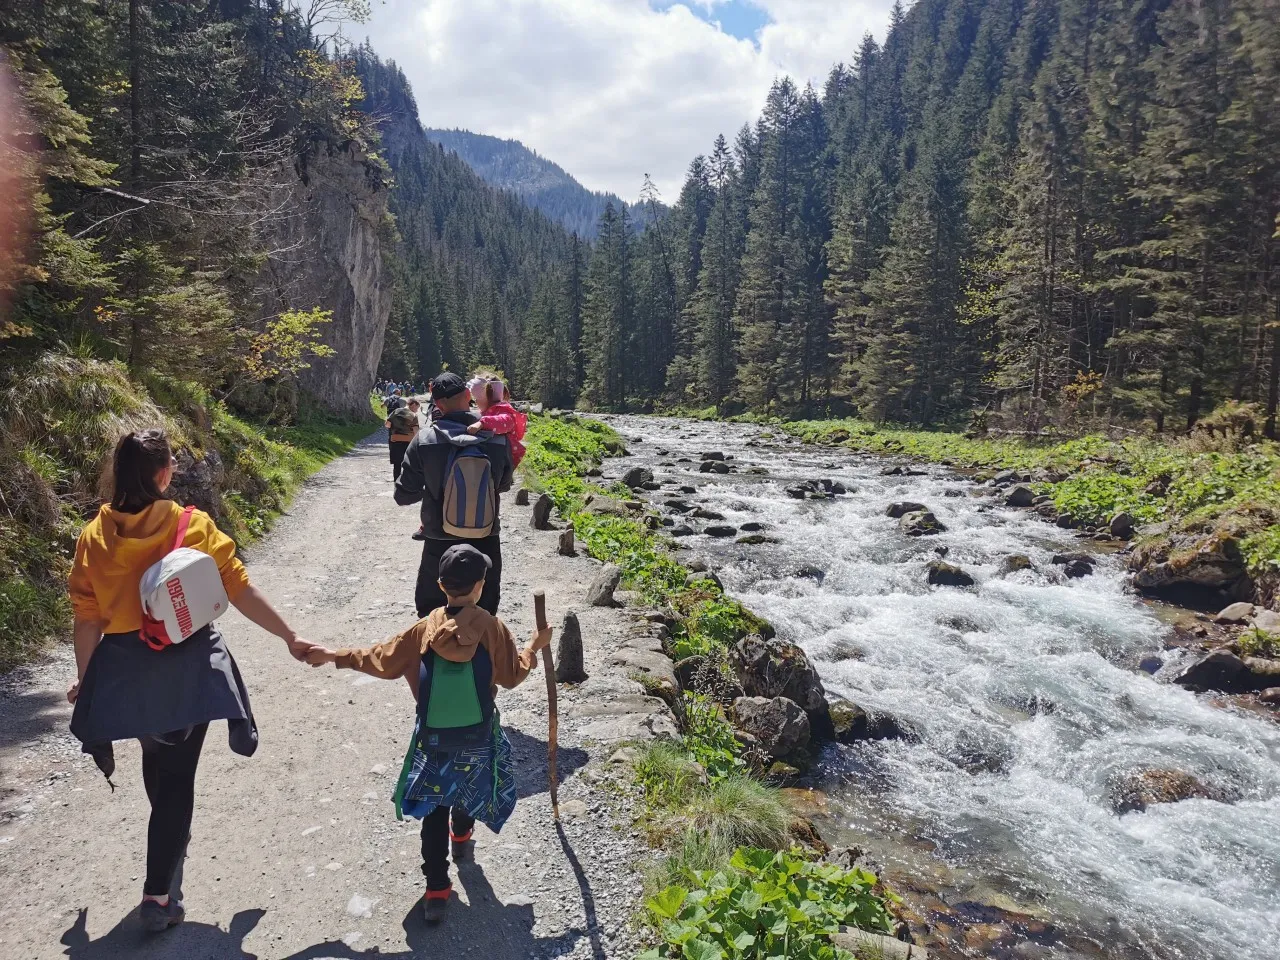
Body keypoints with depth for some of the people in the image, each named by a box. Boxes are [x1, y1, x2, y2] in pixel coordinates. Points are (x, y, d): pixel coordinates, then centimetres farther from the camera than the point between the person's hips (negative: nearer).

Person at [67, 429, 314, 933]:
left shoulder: (93, 536, -5)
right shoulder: (194, 526, -14)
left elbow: (87, 619, -2)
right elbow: (241, 592, -13)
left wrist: (85, 678, 12)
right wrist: (290, 637, -5)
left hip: (125, 667, 4)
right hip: (187, 664, -3)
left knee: (155, 755, 28)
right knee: (176, 775, 7)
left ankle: (171, 839, 51)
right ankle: (158, 894, 8)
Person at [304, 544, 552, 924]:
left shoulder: (424, 630, -9)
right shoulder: (493, 628, -12)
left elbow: (381, 661, -2)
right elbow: (512, 676, -5)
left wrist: (335, 656, 11)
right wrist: (533, 647, 12)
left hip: (432, 735, 0)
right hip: (478, 734, 0)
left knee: (435, 809, 10)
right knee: (470, 787, 28)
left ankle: (436, 889, 8)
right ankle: (461, 838, 52)